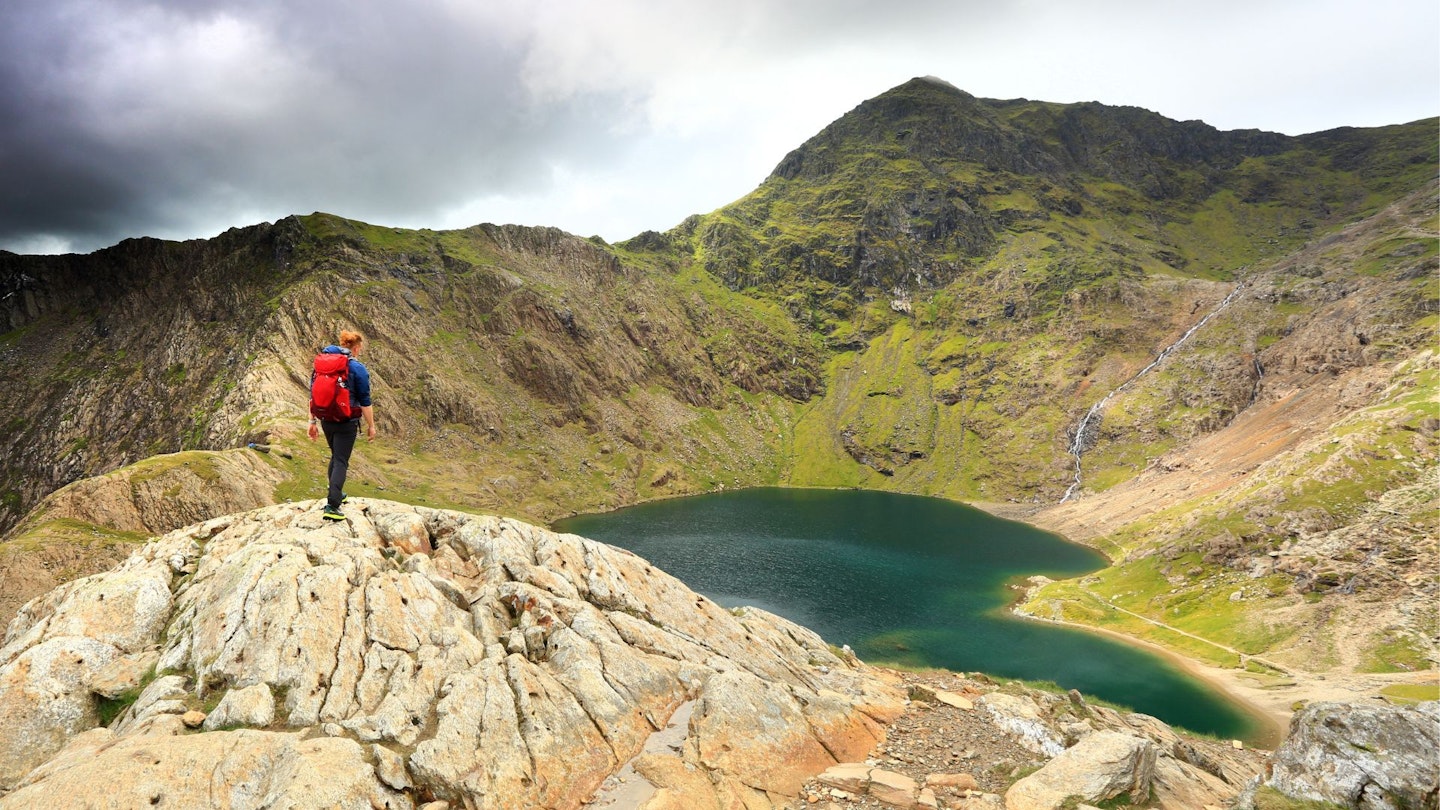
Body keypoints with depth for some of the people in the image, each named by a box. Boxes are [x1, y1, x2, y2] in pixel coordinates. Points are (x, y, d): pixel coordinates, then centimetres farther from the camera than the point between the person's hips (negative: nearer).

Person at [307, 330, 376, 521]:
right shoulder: (358, 369, -11)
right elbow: (365, 402, -10)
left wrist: (313, 421, 15)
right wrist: (371, 425, 0)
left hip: (326, 420, 6)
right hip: (346, 423, -6)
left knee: (336, 456, 25)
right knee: (341, 461, -2)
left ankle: (335, 494, 38)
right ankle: (331, 506, -10)